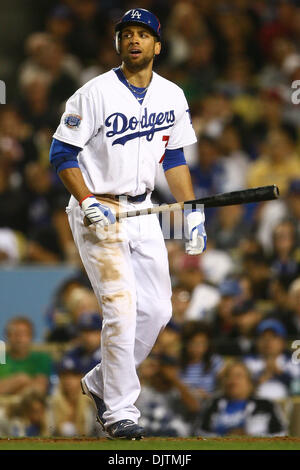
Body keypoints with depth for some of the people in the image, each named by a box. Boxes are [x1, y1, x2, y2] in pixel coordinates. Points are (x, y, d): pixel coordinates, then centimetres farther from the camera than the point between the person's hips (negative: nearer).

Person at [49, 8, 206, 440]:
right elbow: (62, 153, -10)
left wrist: (193, 211, 9)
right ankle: (119, 412, -7)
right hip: (98, 213, -6)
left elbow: (174, 158, 17)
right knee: (121, 307, -14)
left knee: (157, 309, 4)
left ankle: (101, 383, 25)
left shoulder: (172, 97, 6)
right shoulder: (95, 93, -12)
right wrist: (88, 202, -21)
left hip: (142, 211, 6)